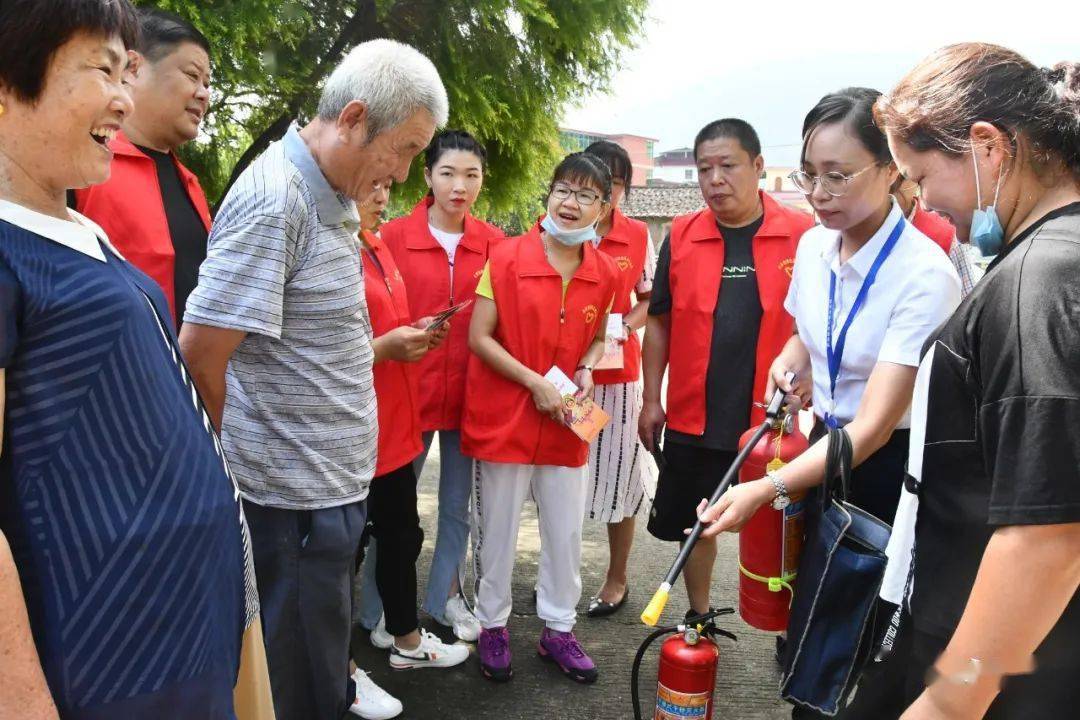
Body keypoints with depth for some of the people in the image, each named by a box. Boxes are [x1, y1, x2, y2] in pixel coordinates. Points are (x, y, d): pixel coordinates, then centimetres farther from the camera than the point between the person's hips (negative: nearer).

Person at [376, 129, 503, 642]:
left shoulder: (494, 243, 0)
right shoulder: (394, 236, -5)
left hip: (470, 393, 2)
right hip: (409, 390, -2)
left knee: (458, 505, 15)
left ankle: (444, 597, 35)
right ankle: (378, 611, 27)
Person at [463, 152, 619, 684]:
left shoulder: (604, 273, 2)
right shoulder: (508, 257, -10)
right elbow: (478, 337, -11)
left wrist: (585, 370, -4)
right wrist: (536, 382, -16)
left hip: (565, 423, 4)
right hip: (504, 417, -3)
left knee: (567, 531, 12)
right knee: (498, 530, 9)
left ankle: (558, 629, 31)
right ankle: (493, 626, 30)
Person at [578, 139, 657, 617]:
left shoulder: (638, 236, 2)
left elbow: (648, 300, 11)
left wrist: (626, 325, -8)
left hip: (617, 373, 0)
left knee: (617, 473, 8)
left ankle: (617, 579, 25)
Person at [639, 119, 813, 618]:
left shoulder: (802, 235, -6)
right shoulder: (681, 236, 1)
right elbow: (659, 322, 7)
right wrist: (651, 400, 5)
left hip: (770, 419, -2)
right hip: (692, 419, 3)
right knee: (690, 525, 16)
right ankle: (698, 619, 37)